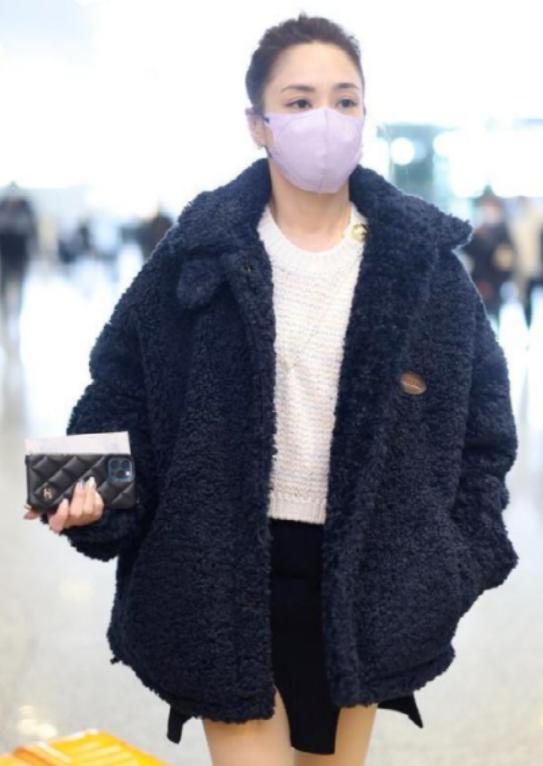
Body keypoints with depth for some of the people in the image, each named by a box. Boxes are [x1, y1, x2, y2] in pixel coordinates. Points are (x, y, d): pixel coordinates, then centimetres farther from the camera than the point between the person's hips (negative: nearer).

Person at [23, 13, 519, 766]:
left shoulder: (425, 261, -3)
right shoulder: (199, 254, -7)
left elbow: (483, 414, 6)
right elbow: (123, 392, -1)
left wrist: (464, 557, 1)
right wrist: (94, 493, -18)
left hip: (363, 582, 2)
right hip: (230, 573, -2)